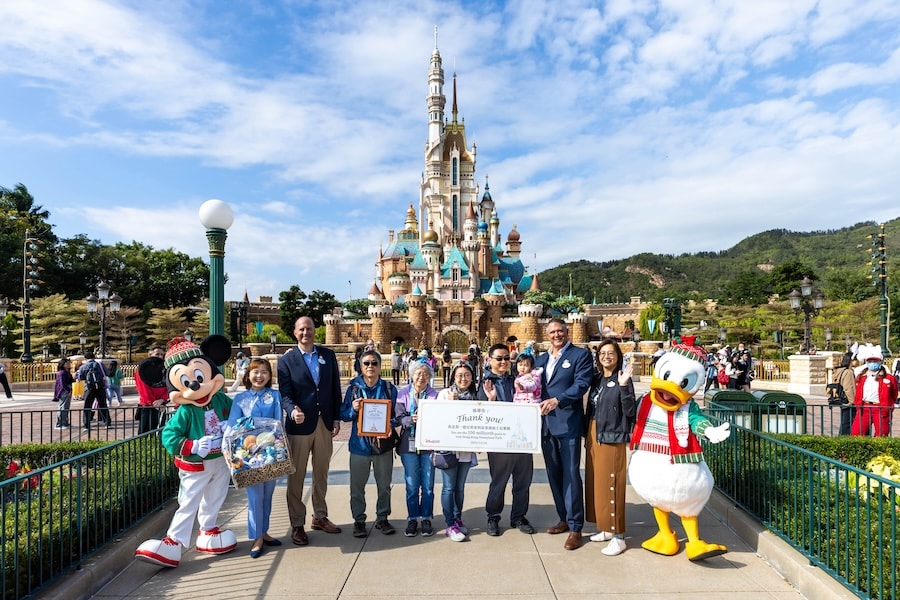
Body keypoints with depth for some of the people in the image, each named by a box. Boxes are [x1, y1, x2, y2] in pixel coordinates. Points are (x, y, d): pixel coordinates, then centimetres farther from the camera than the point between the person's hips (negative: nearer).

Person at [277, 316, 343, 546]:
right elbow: (285, 394, -9)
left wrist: (336, 419, 3)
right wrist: (293, 411, -29)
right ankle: (297, 524, 19)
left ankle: (320, 516, 31)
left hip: (324, 423, 4)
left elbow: (335, 389, 7)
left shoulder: (328, 355, 5)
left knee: (321, 473, 16)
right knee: (296, 476, 6)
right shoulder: (286, 360, -4)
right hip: (300, 424, -3)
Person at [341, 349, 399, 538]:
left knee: (384, 485, 12)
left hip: (383, 443, 1)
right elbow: (343, 414, 2)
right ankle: (359, 520, 25)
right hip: (359, 444, -1)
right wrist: (353, 409, -18)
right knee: (357, 487, 8)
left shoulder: (389, 388, 0)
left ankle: (382, 518, 30)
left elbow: (397, 415, 3)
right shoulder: (353, 388, -1)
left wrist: (390, 425, -16)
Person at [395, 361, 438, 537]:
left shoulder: (435, 395, 0)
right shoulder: (403, 393, 1)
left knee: (428, 485, 7)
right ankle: (412, 519, 22)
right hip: (409, 443, 0)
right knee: (411, 485, 7)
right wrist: (412, 420, -22)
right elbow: (399, 417, -4)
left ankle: (426, 519, 22)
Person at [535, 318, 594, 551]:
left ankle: (575, 528, 6)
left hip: (568, 423, -6)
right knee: (554, 475, 13)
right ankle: (564, 519, 27)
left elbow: (581, 384, -15)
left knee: (571, 475, -3)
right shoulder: (541, 359, 17)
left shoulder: (581, 355, -3)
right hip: (546, 424, 7)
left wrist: (557, 400, -25)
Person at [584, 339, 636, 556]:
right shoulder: (596, 379, 10)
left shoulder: (622, 379, -8)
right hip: (593, 436, 7)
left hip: (612, 438, -7)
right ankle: (606, 528, 26)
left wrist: (624, 386, -25)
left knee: (611, 485, -5)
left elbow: (630, 412, -16)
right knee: (595, 483, 12)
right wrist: (587, 433, 10)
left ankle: (618, 536, 5)